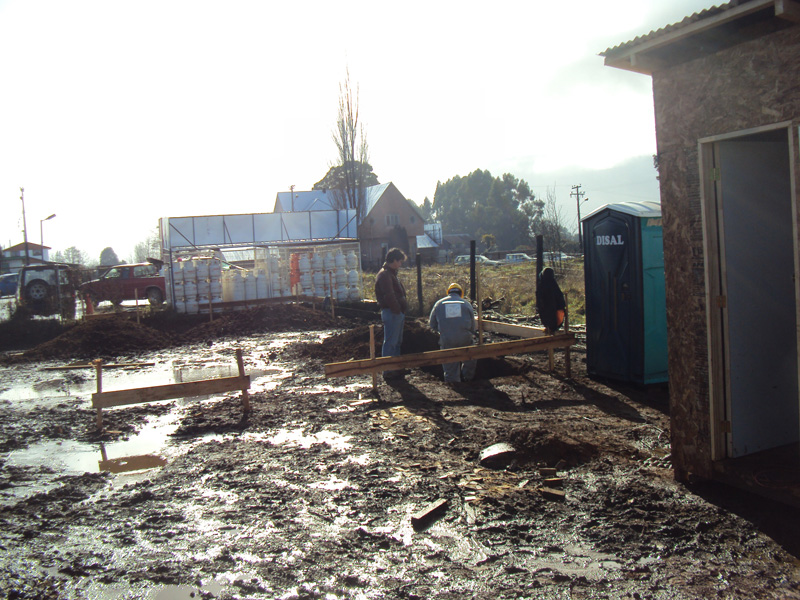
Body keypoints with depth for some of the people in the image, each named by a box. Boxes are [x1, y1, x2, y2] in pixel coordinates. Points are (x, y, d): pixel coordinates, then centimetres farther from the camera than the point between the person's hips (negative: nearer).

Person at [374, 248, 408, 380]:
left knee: (397, 342, 17)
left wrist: (401, 311, 16)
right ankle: (388, 371, 1)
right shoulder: (384, 275, -16)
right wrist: (397, 310, -19)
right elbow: (389, 296, -23)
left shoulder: (391, 273, 18)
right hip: (391, 313, -11)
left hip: (397, 313, 11)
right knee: (390, 342, -4)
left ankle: (396, 368, 27)